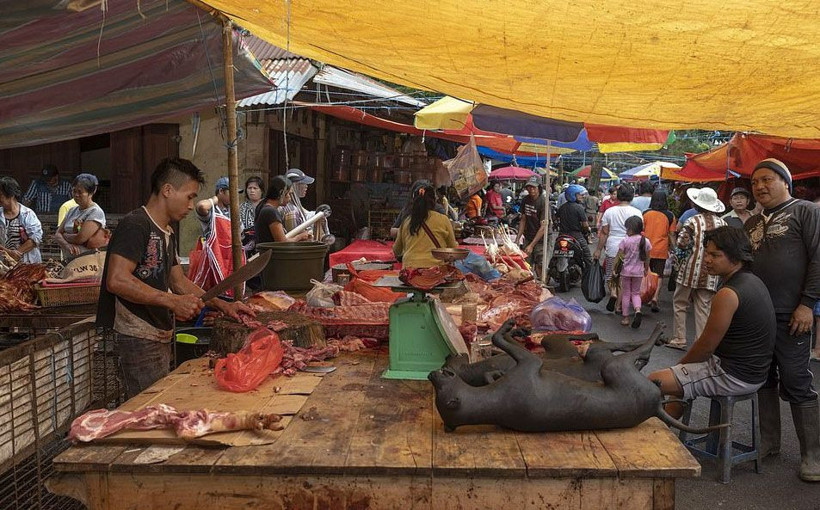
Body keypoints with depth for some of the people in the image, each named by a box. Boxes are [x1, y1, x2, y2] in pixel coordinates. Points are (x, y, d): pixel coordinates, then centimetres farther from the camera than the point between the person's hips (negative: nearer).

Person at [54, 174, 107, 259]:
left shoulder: (96, 212, -6)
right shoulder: (72, 211, 17)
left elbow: (80, 238, -13)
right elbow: (57, 234, 11)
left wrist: (64, 235, 6)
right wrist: (67, 245, -10)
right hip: (67, 260, 6)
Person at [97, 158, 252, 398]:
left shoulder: (167, 233, 18)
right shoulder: (135, 225, -14)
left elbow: (179, 281, 22)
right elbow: (116, 280, -24)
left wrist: (222, 305, 13)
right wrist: (173, 301, -26)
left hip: (161, 336, 10)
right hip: (138, 339, -10)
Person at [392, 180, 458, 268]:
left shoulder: (406, 222, 11)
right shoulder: (443, 220, 3)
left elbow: (396, 251, 24)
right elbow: (453, 248, 14)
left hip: (408, 268, 3)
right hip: (433, 266, -3)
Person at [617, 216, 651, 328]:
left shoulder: (625, 241, -13)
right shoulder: (646, 241, -3)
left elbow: (619, 256, -10)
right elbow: (647, 258, 5)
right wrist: (646, 269, 18)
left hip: (626, 271, -2)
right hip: (638, 271, 2)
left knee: (626, 294, 10)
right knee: (636, 293, 16)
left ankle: (625, 318, 13)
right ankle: (638, 310, -12)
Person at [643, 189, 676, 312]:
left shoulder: (646, 213, -3)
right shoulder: (670, 216, -5)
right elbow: (671, 234, -3)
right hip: (661, 250, -1)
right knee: (659, 275, 6)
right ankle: (655, 298, -9)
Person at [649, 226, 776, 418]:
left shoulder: (728, 294, -23)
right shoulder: (752, 281, 8)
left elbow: (706, 347, -15)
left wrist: (680, 365, 3)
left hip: (734, 376, -11)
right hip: (752, 370, 11)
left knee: (653, 381, -10)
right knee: (680, 374, 29)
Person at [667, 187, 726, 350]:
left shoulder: (693, 221, -9)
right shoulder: (722, 223, 3)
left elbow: (682, 243, -15)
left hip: (690, 270, -3)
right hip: (711, 274, 4)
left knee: (680, 304, 10)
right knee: (703, 308, 8)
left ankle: (679, 339, 11)